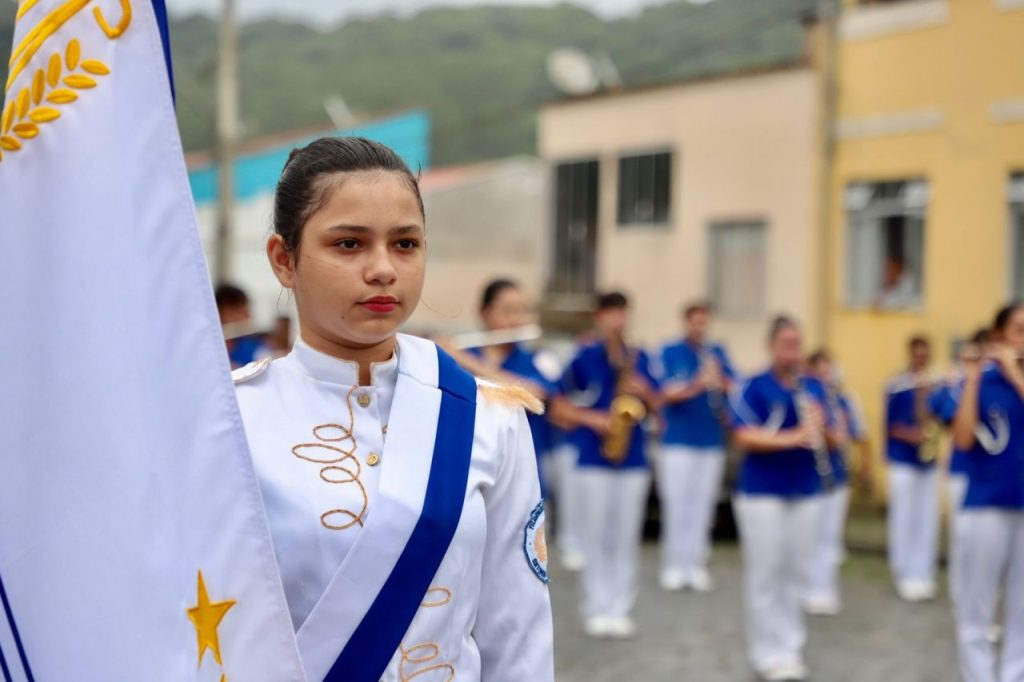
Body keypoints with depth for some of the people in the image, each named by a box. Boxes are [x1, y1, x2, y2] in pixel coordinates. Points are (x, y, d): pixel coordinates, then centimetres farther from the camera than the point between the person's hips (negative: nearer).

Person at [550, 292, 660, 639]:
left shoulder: (639, 358, 7)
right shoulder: (583, 358, -3)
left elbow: (654, 405, 12)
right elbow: (558, 407, -2)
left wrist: (644, 392, -9)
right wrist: (593, 419, -15)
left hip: (633, 460, 3)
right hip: (593, 460, -3)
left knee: (626, 537, 6)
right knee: (596, 536, 1)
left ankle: (620, 608, 14)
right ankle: (596, 608, 10)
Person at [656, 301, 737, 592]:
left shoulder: (717, 352, 8)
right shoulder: (671, 352, -2)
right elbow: (668, 394, -11)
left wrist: (719, 380, -19)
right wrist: (697, 385, -28)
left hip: (712, 440, 3)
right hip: (678, 440, -3)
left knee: (702, 504, 6)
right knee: (676, 503, -1)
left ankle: (696, 564, 14)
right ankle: (674, 565, 8)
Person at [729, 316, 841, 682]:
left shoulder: (814, 387, 7)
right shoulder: (753, 387, -8)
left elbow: (835, 440, 8)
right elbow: (745, 438, -18)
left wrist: (822, 427, -14)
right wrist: (793, 437, -27)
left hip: (806, 493, 5)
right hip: (761, 493, -5)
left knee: (796, 573, 10)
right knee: (765, 574, -1)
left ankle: (792, 649, 20)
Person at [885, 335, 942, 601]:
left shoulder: (935, 385, 7)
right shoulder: (896, 385, -5)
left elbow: (941, 417, 7)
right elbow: (890, 424, -5)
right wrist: (909, 435, -20)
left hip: (929, 460, 4)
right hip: (903, 460, -4)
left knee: (927, 519, 6)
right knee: (904, 518, -2)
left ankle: (924, 575, 15)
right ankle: (905, 576, 7)